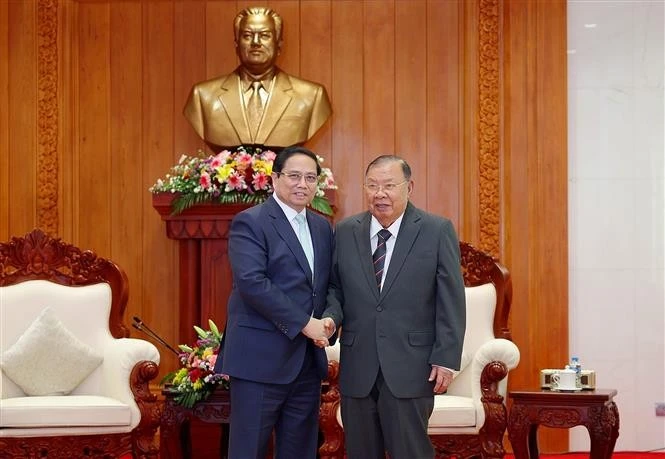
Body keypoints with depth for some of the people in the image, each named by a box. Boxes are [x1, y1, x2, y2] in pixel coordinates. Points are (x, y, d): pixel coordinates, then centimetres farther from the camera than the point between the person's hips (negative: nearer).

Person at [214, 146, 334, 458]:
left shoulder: (323, 227, 15)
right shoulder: (250, 222, -7)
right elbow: (252, 282, -18)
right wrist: (303, 323, -18)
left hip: (309, 359, 7)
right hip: (261, 357, -7)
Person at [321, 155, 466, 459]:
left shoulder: (437, 231, -1)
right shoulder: (345, 232, 8)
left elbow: (451, 301, -3)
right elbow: (335, 288, 14)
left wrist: (446, 359, -8)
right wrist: (331, 317, -8)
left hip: (410, 368, -3)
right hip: (357, 366, 3)